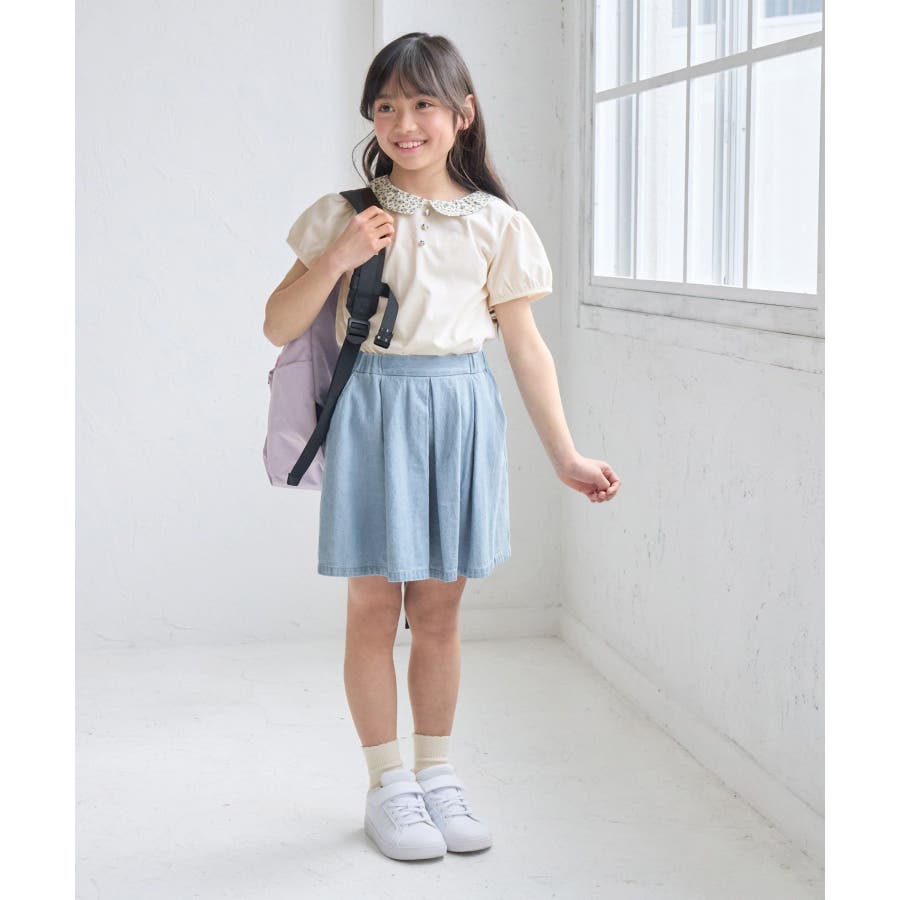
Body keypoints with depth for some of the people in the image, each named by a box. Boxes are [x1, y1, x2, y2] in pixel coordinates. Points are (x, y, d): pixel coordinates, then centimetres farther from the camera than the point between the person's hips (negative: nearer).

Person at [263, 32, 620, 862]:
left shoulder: (495, 224, 4)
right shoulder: (346, 214, 1)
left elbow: (526, 344, 7)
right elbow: (279, 326, 0)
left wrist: (566, 457, 6)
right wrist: (338, 257, -14)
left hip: (461, 410, 1)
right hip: (374, 410, -1)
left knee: (439, 608, 9)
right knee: (374, 606, 4)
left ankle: (437, 775, 24)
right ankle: (388, 787, 17)